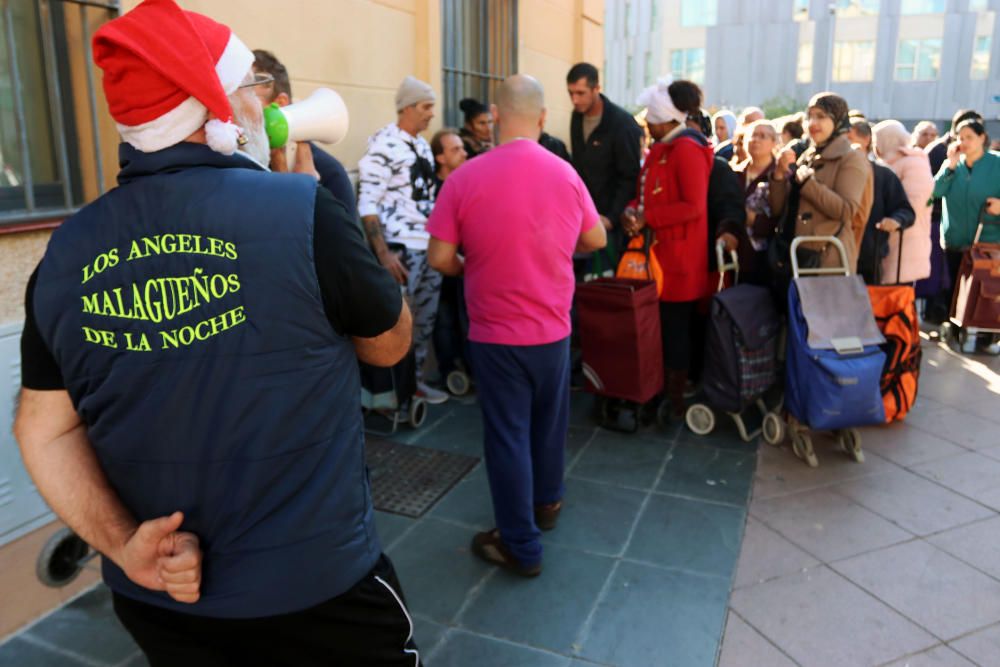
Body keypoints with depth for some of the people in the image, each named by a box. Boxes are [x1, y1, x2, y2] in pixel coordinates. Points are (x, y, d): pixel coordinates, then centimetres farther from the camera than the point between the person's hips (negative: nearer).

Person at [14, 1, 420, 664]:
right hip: (316, 588, -4)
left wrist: (123, 541, -6)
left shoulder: (66, 251, -4)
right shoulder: (301, 208, -19)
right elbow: (391, 343, -4)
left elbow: (45, 428, 0)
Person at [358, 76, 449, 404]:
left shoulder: (422, 145, 13)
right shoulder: (383, 144, -12)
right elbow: (366, 204, -16)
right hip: (402, 250, -8)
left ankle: (415, 378, 26)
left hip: (430, 246, 8)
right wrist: (383, 254, -21)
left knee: (425, 318, 13)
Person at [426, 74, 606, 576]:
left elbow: (441, 259, -12)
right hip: (553, 327, 4)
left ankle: (520, 545, 17)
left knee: (508, 434, 6)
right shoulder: (565, 174, -4)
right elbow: (595, 240, 8)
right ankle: (547, 501, 42)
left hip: (496, 331, -3)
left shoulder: (465, 178, -14)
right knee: (549, 421, 22)